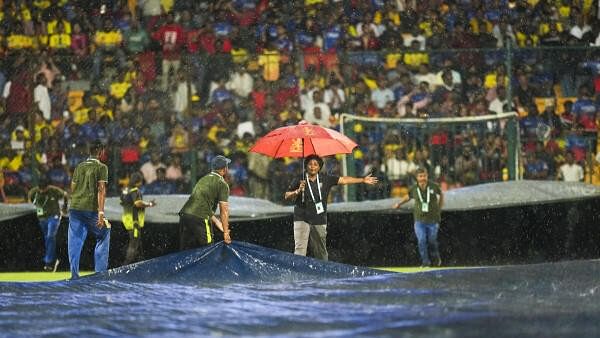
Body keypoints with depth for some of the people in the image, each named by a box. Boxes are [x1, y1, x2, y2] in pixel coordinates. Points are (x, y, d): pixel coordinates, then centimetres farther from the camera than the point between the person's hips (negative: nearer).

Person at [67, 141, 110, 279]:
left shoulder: (79, 167, 17)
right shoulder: (101, 167, 0)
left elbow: (72, 188, 18)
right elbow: (101, 190, -9)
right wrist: (101, 213, -15)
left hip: (75, 207, 5)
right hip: (90, 209, -5)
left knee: (75, 242, 3)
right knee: (103, 236, 12)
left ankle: (74, 274, -4)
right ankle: (100, 272, 7)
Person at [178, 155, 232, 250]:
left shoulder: (204, 179, 24)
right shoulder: (222, 184, 0)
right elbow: (224, 211, -1)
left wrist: (217, 222, 32)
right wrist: (225, 232, 5)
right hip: (200, 219, -7)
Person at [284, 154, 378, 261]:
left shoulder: (325, 179, 6)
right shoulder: (299, 181, -3)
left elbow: (343, 180, 9)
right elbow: (287, 196, -4)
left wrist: (362, 180, 10)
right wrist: (297, 191, -23)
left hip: (319, 221, 3)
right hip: (302, 219, -3)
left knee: (321, 253, 9)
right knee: (300, 249, -13)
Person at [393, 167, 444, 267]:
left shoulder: (433, 187, -7)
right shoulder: (414, 189, -3)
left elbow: (441, 195, 14)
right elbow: (408, 196, 21)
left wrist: (439, 208, 16)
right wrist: (399, 203, 27)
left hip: (432, 220, -1)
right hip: (419, 220, 1)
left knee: (432, 240, 5)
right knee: (421, 240, -11)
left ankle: (436, 258, 32)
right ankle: (425, 262, 1)